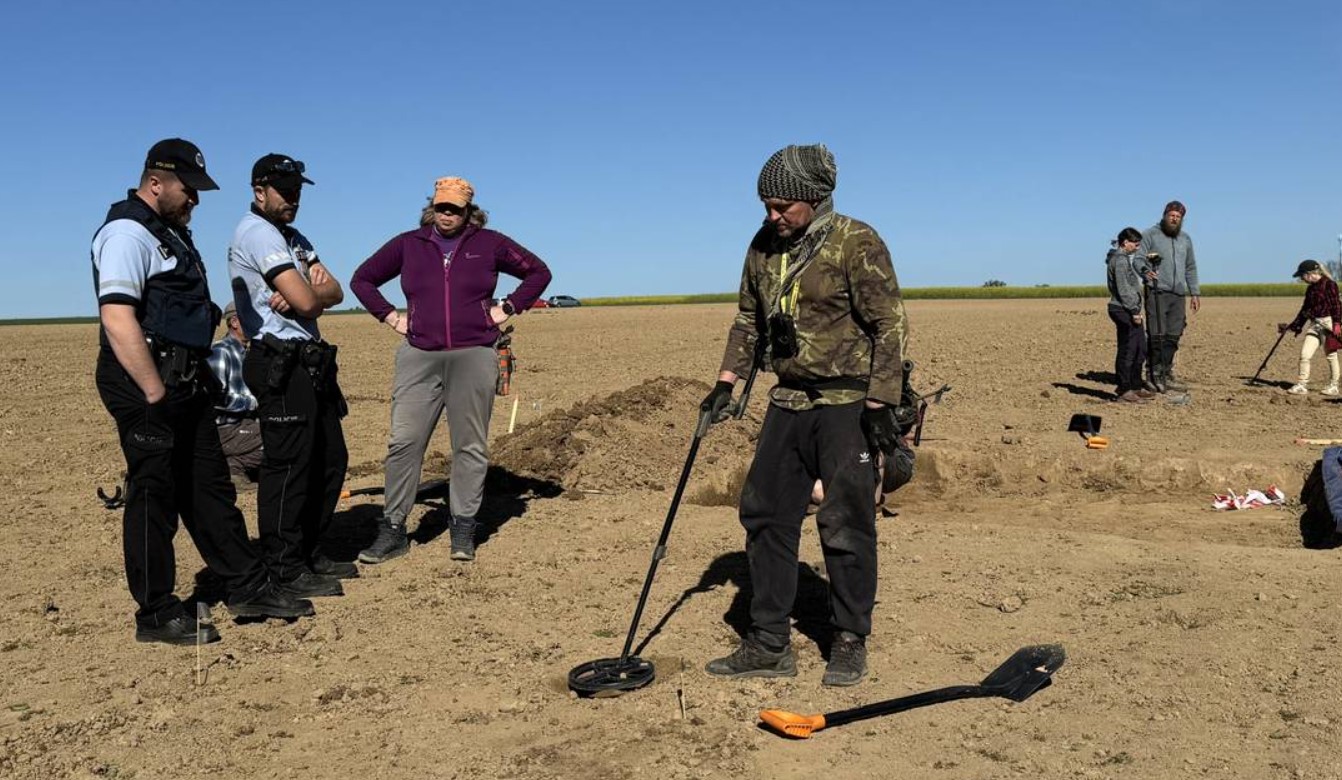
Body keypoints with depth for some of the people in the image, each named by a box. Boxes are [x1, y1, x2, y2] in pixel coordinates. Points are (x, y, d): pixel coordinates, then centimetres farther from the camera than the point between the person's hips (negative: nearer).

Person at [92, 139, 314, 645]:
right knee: (154, 498, -1)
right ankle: (156, 616, 10)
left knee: (210, 488, 13)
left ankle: (248, 588, 22)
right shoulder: (128, 233, -12)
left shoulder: (171, 233, 19)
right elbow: (117, 319, -23)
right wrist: (156, 394, -23)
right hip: (147, 385, -10)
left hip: (185, 383, 10)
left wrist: (195, 380, 20)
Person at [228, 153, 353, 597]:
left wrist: (309, 292, -11)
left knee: (330, 460, 13)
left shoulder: (293, 238, 22)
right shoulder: (257, 232, -10)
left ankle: (310, 553, 24)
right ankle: (285, 568, 1)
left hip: (311, 362, 10)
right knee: (287, 466, -7)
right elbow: (309, 301, -19)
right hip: (281, 365, -10)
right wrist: (315, 290, 3)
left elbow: (335, 292, 9)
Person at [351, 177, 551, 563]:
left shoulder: (489, 244, 8)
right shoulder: (407, 245, 11)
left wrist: (508, 308, 5)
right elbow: (362, 279, 20)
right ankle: (392, 528, 4)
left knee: (470, 445, 1)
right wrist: (390, 316, 10)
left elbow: (538, 272, 15)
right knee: (404, 442, -4)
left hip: (474, 357, -1)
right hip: (419, 357, 1)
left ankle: (463, 530, 9)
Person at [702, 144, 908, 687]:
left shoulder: (857, 244, -11)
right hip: (789, 402, 7)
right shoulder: (763, 247, 8)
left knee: (845, 525, -1)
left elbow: (889, 325, -12)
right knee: (765, 514, 6)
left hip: (848, 405, -6)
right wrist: (727, 381, 9)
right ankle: (769, 644, 16)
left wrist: (880, 404, -17)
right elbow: (749, 320, 18)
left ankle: (850, 643, 16)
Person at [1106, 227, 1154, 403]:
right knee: (1127, 351, -7)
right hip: (1124, 310, -11)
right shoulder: (1120, 260, -13)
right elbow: (1123, 289, -19)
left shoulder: (1126, 258, 19)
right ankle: (1123, 391, -3)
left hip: (1130, 310, 11)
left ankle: (1135, 387, 23)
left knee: (1140, 350, 15)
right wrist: (1134, 311, -19)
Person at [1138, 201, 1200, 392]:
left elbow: (1191, 268, 24)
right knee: (1156, 336, -8)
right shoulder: (1150, 234, 1)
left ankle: (1166, 375, 15)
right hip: (1157, 292, -5)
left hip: (1178, 295, 6)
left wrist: (1195, 293, 20)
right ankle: (1153, 376, -3)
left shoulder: (1186, 239, 19)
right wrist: (1146, 268, -29)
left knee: (1173, 337, 6)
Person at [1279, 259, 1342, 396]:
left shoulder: (1329, 284, -8)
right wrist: (1293, 326, 20)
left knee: (1331, 355, 4)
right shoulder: (1310, 289, 14)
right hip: (1315, 324, 7)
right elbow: (1305, 310, 20)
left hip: (1328, 322, -7)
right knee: (1304, 354, -2)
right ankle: (1302, 385, 3)